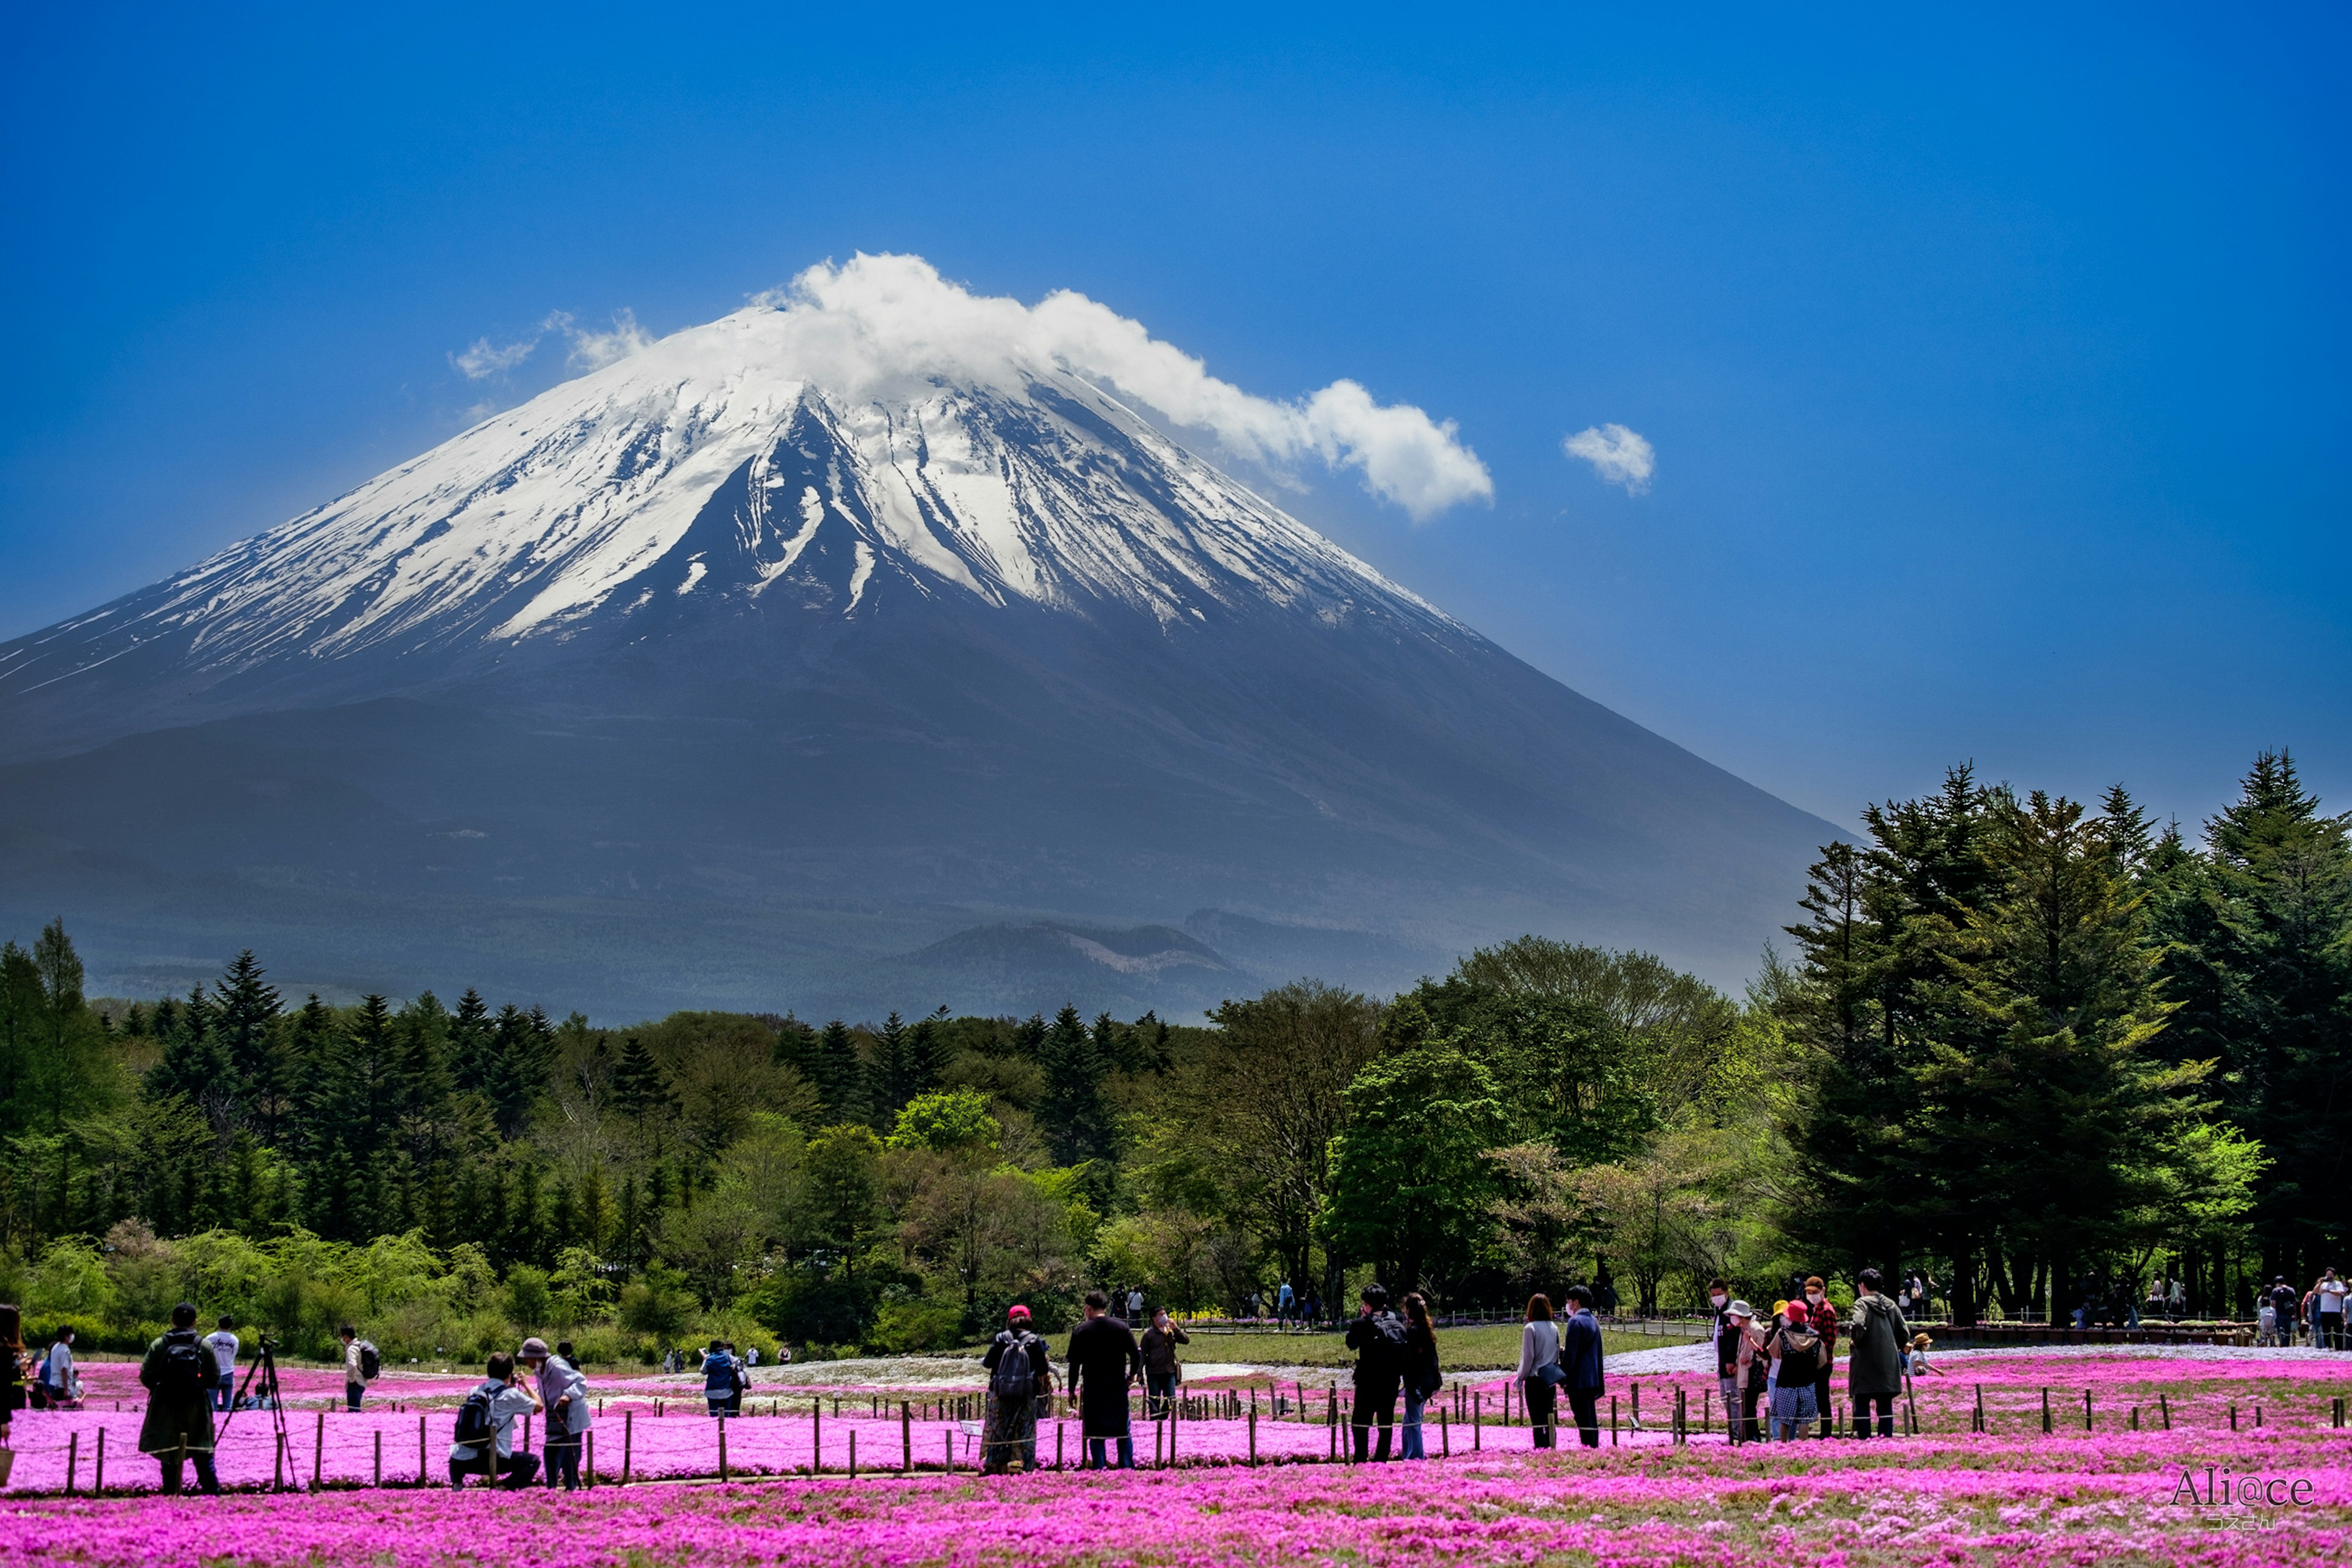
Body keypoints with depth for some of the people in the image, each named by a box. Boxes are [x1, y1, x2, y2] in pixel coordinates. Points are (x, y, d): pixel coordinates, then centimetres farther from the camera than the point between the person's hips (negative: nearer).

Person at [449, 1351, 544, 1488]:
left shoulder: (475, 1392, 13)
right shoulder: (511, 1395, -3)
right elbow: (538, 1405, 10)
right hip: (493, 1461, -6)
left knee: (456, 1456, 41)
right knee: (533, 1461, 9)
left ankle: (456, 1484, 11)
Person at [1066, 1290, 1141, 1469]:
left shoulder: (1080, 1332, -4)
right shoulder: (1122, 1328, 0)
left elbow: (1074, 1362, -4)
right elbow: (1137, 1355, -1)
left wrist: (1072, 1389, 5)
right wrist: (1132, 1375, 16)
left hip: (1092, 1389, -2)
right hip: (1119, 1387, 2)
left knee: (1095, 1435, 3)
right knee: (1124, 1433, 10)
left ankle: (1098, 1469, -1)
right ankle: (1128, 1467, 7)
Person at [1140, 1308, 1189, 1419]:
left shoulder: (1172, 1332, 7)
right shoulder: (1149, 1334, -3)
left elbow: (1186, 1341, 1)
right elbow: (1142, 1354, -2)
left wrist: (1176, 1329, -10)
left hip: (1170, 1372, 3)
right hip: (1154, 1374, -3)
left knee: (1170, 1400, 5)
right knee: (1154, 1401, 3)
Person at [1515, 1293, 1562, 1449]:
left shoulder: (1531, 1329, -12)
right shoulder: (1554, 1328, 4)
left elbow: (1528, 1356, -11)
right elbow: (1558, 1353, 10)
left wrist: (1521, 1377, -1)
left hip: (1535, 1378, -5)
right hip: (1551, 1378, 5)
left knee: (1537, 1419, -3)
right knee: (1549, 1417, 12)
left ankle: (1540, 1447, -6)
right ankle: (1551, 1446, 12)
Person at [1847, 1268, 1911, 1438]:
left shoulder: (1862, 1303, -8)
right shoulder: (1890, 1305, 10)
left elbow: (1858, 1325, -26)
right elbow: (1905, 1333, 9)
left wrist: (1857, 1342, -9)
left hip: (1866, 1363, -5)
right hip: (1889, 1365, 5)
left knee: (1862, 1406, 0)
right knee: (1886, 1406, 9)